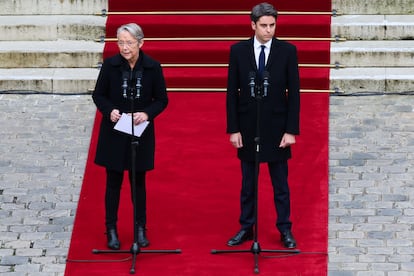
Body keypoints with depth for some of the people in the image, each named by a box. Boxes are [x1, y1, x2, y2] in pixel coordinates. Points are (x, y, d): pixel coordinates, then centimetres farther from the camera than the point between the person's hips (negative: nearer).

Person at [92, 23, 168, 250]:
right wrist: (109, 110, -18)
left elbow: (162, 99, 0)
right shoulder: (110, 65, -7)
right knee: (113, 181, 6)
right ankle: (111, 229, 17)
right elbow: (98, 95, 2)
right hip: (114, 132, 0)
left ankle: (140, 229, 23)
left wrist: (147, 113, -18)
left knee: (139, 181, 11)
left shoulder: (152, 67, -7)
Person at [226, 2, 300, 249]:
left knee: (281, 183, 7)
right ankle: (246, 228, 20)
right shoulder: (238, 50, -1)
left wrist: (292, 130, -8)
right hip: (247, 127, 1)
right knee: (248, 183, 10)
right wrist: (233, 129, -3)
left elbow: (294, 93, -3)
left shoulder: (287, 51, -4)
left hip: (276, 127, -1)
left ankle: (285, 230, 16)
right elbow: (232, 92, 1)